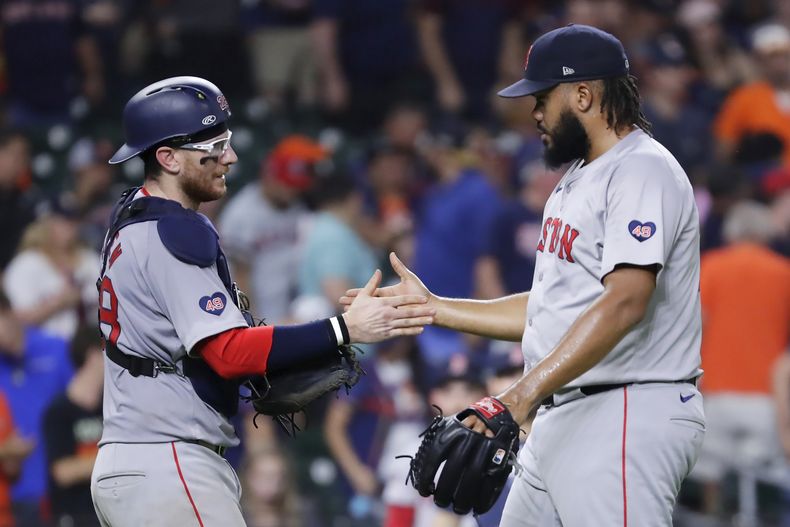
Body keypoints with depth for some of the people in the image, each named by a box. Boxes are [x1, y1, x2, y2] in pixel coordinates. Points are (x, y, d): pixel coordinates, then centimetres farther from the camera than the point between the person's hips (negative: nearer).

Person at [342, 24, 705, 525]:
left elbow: (624, 303, -25)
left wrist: (523, 394, -31)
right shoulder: (578, 180, 20)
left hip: (628, 419, -10)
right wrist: (432, 307, 20)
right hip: (557, 421, 10)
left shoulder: (644, 172, -13)